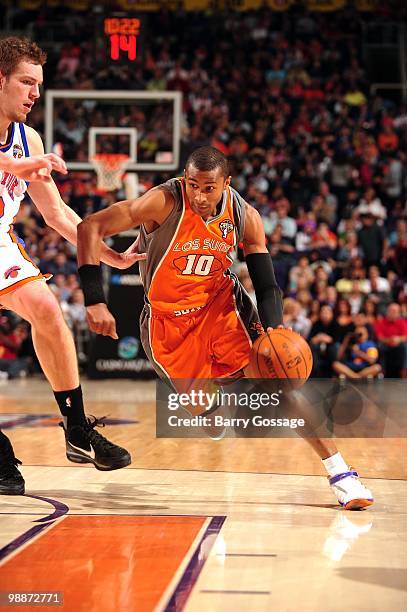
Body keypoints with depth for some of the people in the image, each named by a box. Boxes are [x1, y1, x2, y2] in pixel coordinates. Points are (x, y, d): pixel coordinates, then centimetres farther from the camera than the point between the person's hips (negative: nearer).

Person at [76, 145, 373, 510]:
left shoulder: (245, 217, -13)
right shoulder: (165, 202, -24)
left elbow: (267, 285, -9)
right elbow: (90, 228, -26)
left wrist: (273, 328, -30)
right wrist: (95, 302, -31)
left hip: (220, 303, 1)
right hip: (169, 318, -1)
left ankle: (339, 472, -13)